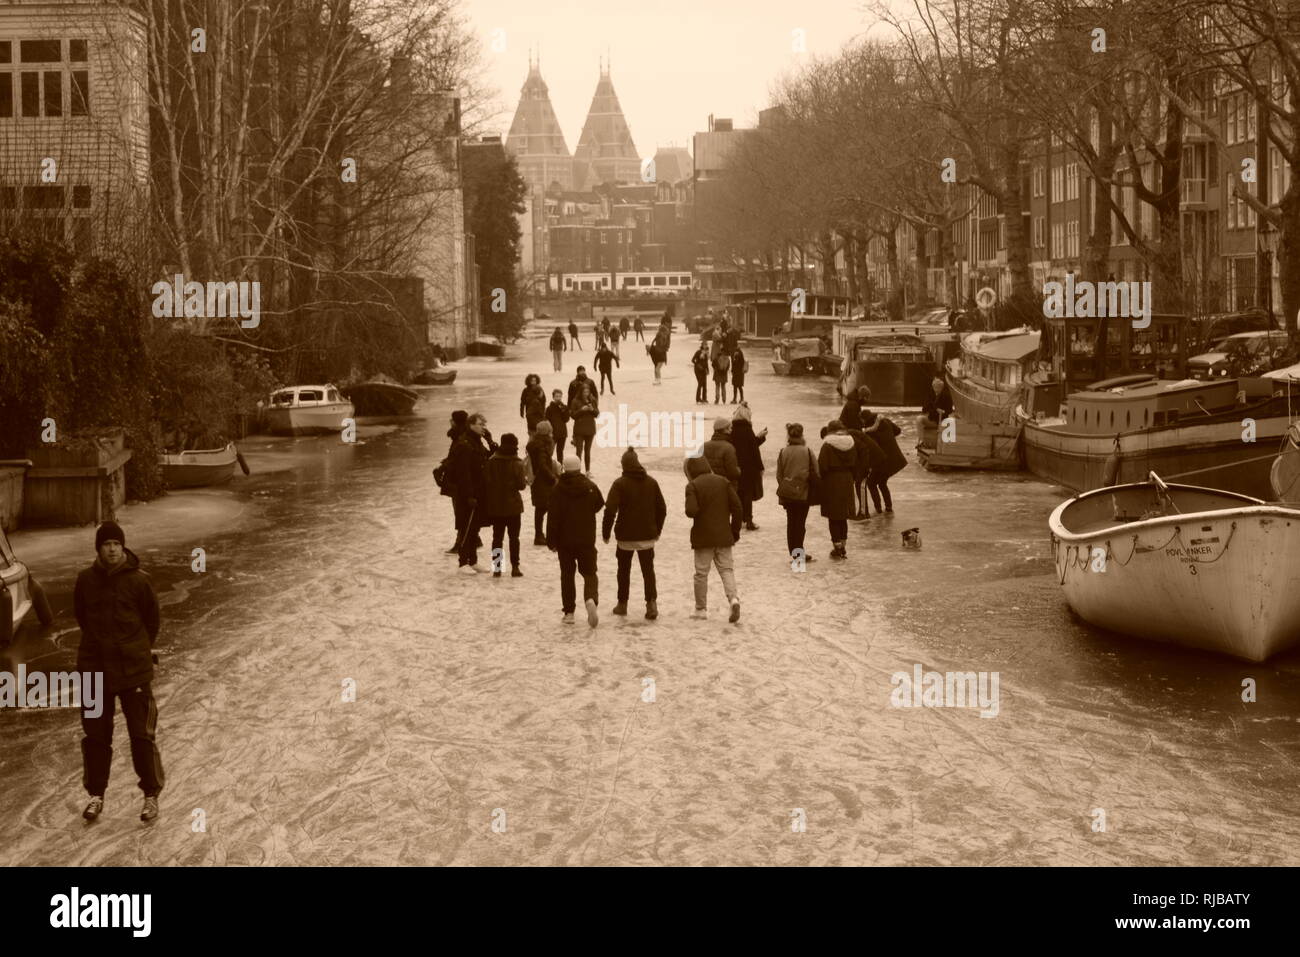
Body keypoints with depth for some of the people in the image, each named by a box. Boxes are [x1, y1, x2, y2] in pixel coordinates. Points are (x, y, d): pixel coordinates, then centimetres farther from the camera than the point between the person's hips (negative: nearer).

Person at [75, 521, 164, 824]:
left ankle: (151, 796, 10)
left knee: (142, 733, -1)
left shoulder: (138, 580, -8)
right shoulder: (86, 580, -2)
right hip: (95, 666, 3)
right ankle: (96, 795, 22)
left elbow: (152, 618, 4)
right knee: (95, 735, 10)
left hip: (134, 668, -2)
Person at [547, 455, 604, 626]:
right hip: (587, 540, 1)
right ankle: (591, 599, -23)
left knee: (567, 575, 11)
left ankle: (569, 612, 10)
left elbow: (553, 517, -10)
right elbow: (599, 505, 12)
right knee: (590, 573, 6)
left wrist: (551, 541, -4)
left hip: (565, 541, 0)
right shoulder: (590, 487, -5)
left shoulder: (557, 489, -9)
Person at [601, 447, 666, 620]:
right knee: (648, 569, 6)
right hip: (647, 536, 3)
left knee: (624, 570, 13)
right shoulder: (651, 483, 4)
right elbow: (662, 508, 10)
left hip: (625, 536, -3)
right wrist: (657, 530, 21)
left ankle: (622, 604, 20)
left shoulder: (620, 484, -10)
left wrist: (606, 532, -7)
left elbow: (610, 510, -17)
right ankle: (651, 602, -11)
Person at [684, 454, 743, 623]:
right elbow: (736, 506, 1)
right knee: (726, 569, 8)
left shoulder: (693, 486, -9)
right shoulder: (723, 481, 4)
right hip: (723, 535, 3)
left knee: (701, 572, 7)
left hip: (703, 537, -3)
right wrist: (735, 530, 9)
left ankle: (701, 609, 13)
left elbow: (691, 511, -20)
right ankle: (733, 598, -15)